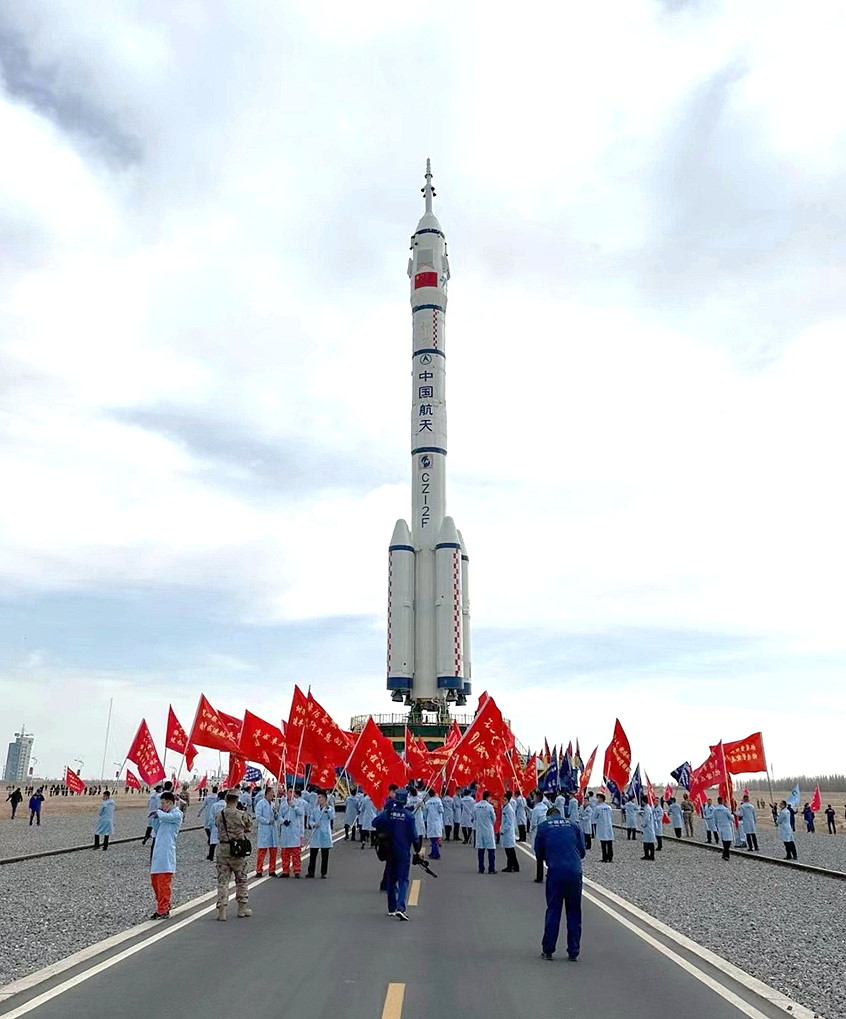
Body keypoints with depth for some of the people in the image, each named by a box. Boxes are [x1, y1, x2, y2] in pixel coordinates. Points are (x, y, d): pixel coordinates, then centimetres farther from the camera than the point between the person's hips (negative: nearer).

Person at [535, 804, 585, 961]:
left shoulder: (543, 826, 10)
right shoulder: (573, 825, 14)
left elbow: (539, 853, 13)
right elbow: (582, 851, 15)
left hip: (555, 872, -2)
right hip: (575, 872, 2)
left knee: (553, 910, 8)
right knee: (574, 911, 12)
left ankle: (548, 950, 11)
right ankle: (573, 952, 15)